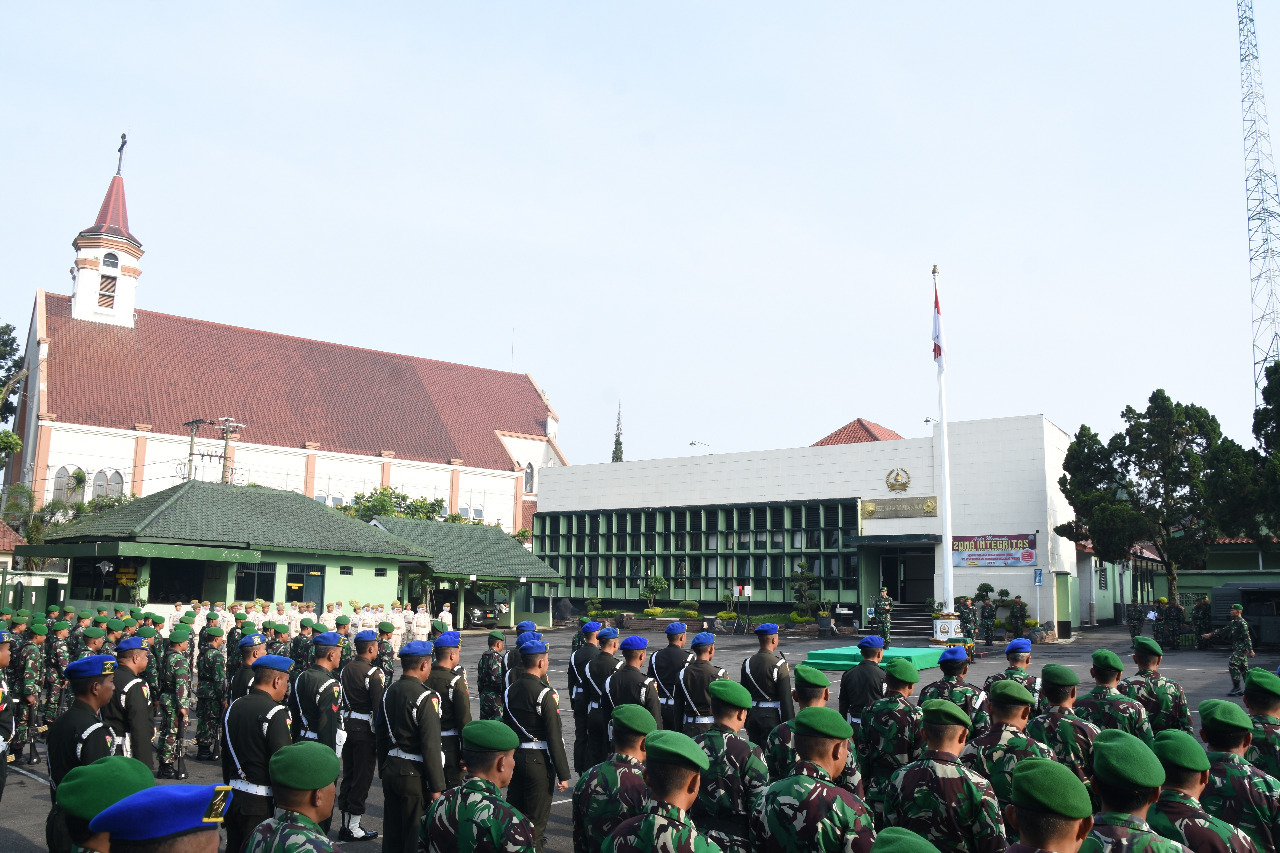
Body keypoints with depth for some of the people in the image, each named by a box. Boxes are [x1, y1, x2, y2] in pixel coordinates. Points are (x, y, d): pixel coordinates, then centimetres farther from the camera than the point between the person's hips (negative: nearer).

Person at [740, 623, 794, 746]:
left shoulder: (748, 663, 4)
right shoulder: (779, 664, -13)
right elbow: (786, 699, -13)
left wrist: (747, 723, 16)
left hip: (753, 716, 5)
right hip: (772, 717, -5)